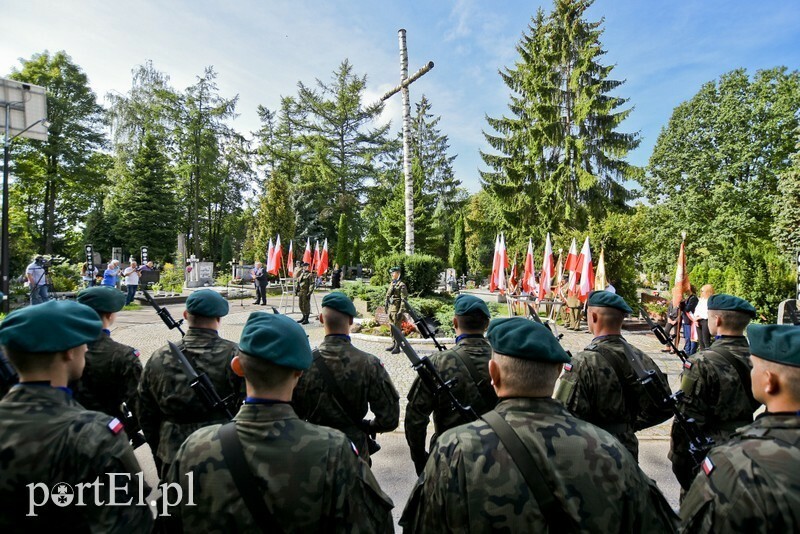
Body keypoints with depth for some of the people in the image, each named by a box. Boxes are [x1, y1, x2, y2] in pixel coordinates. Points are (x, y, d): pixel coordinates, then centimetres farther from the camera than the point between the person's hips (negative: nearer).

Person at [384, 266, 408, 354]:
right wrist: (387, 307, 17)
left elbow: (404, 300, -17)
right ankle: (393, 344, 24)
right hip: (390, 309, 8)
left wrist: (401, 311, -21)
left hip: (396, 309, -8)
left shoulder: (401, 285, -12)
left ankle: (397, 347, 2)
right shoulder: (392, 284, 14)